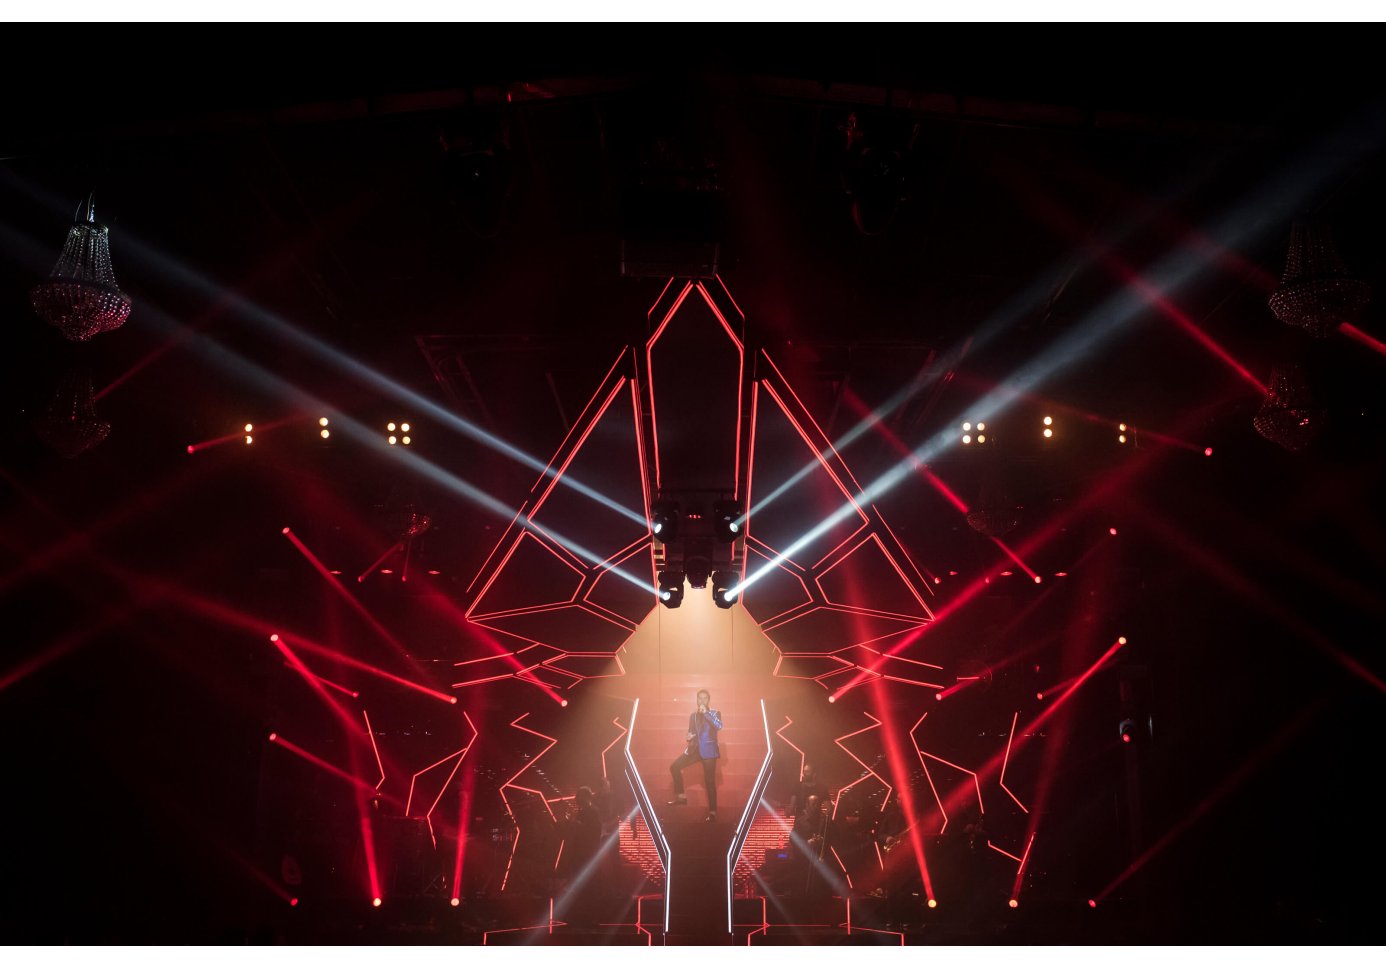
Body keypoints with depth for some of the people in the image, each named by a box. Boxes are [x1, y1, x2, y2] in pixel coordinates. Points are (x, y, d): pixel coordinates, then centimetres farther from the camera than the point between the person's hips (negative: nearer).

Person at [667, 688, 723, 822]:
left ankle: (712, 812, 0)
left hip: (708, 751, -5)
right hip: (695, 749, 5)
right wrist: (688, 737, -4)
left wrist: (706, 713, -24)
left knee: (709, 781, -6)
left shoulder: (714, 713, -1)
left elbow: (719, 726, -22)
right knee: (675, 766, -6)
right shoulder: (693, 715, 11)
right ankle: (681, 797, 4)